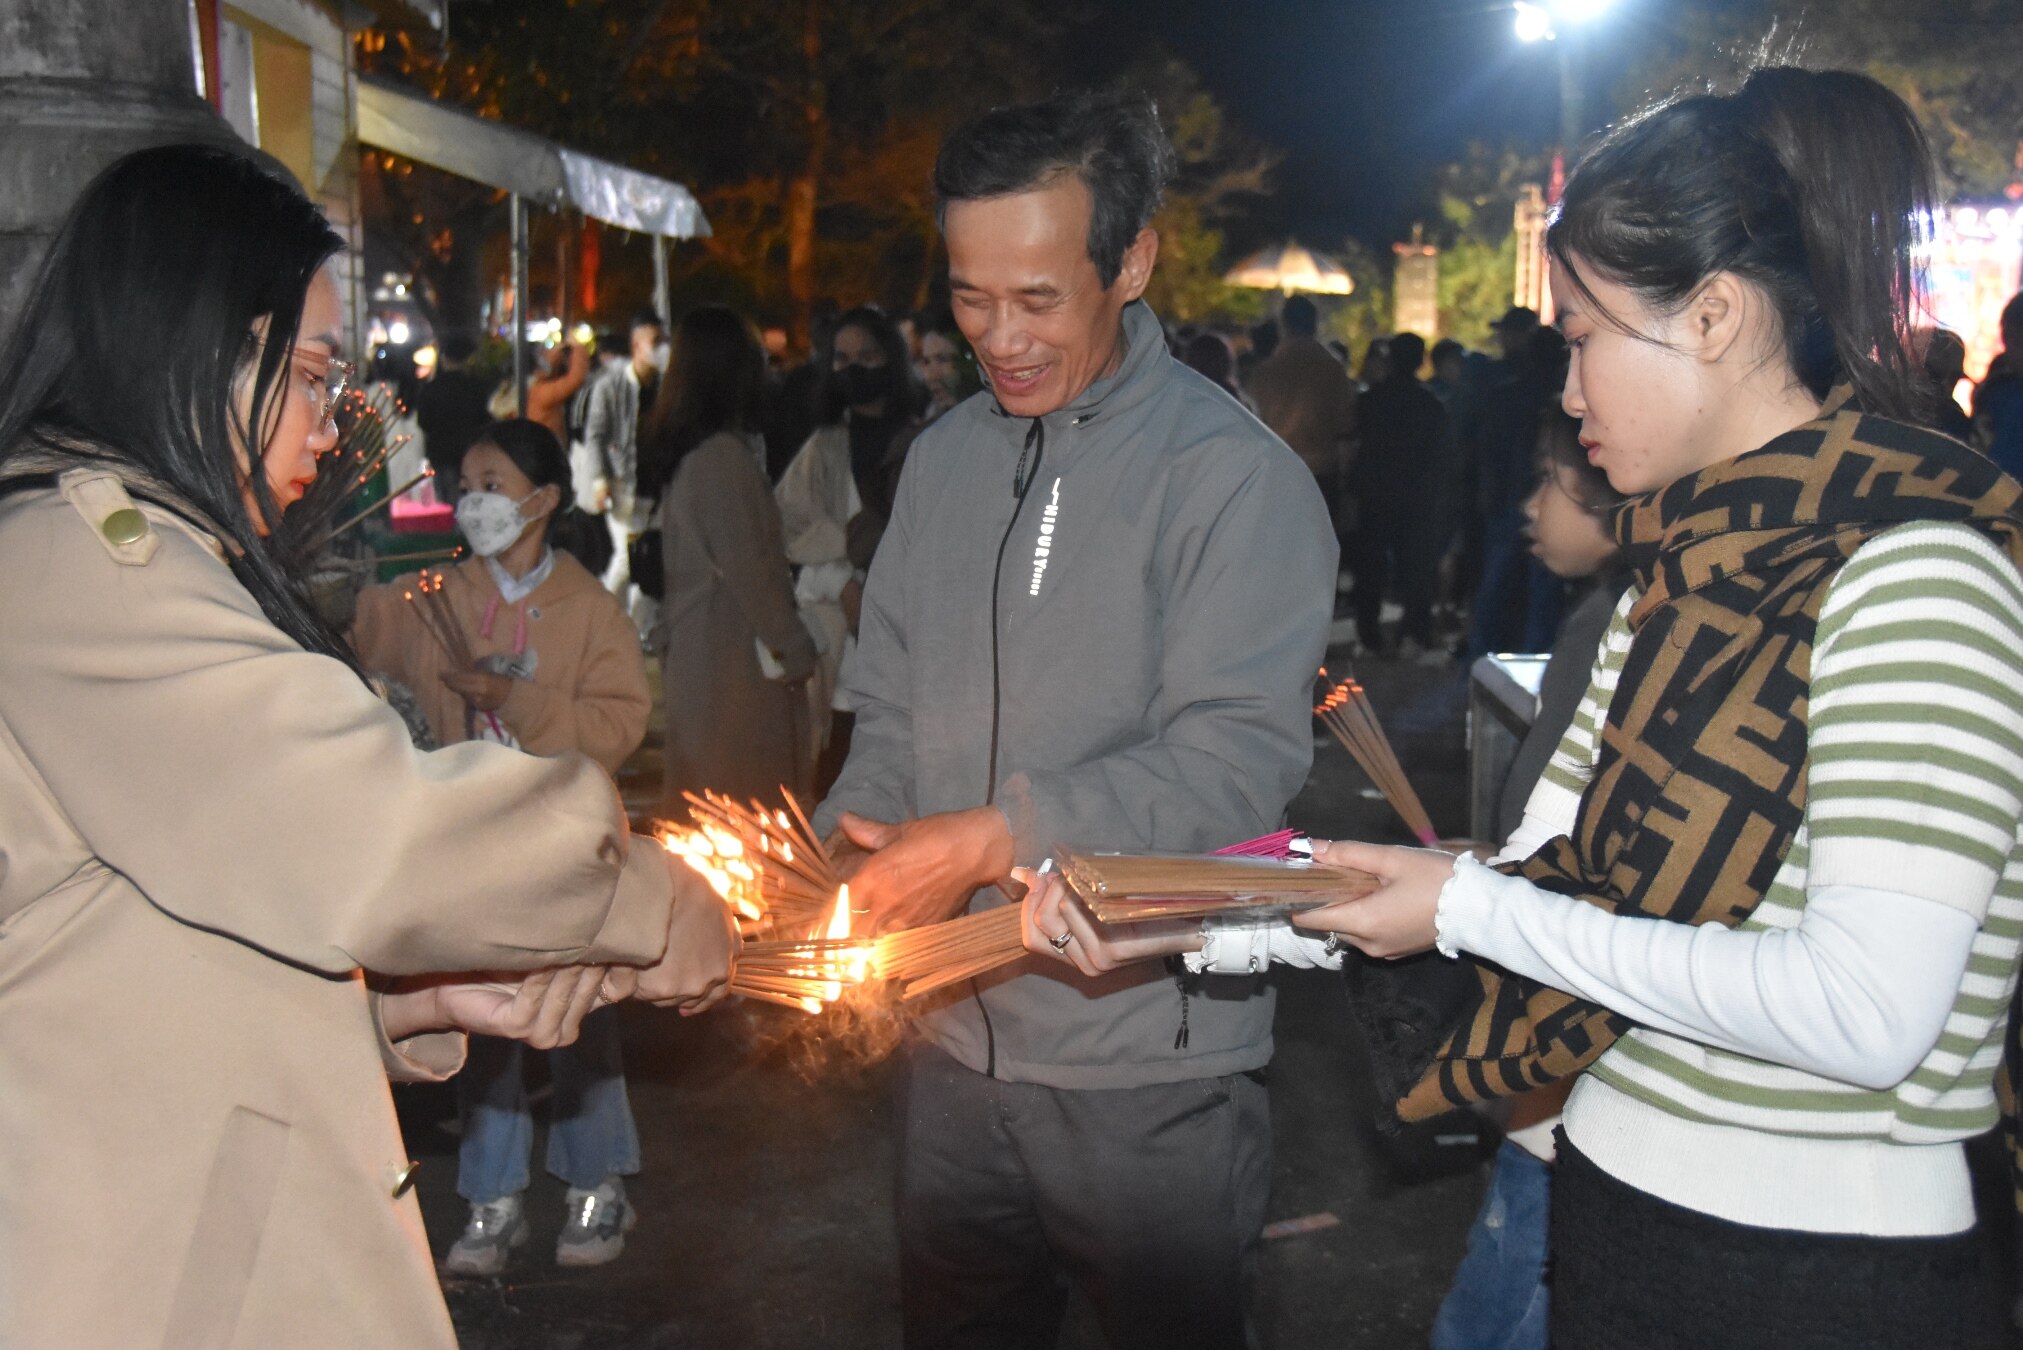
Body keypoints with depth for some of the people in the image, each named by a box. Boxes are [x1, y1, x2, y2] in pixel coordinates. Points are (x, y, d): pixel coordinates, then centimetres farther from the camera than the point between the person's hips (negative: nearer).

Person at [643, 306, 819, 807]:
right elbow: (747, 564, -18)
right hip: (734, 651, -9)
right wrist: (793, 647, -9)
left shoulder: (679, 451, 11)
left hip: (691, 647, 9)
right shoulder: (723, 453, -18)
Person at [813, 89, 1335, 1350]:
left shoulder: (1234, 475, -13)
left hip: (1149, 1067, -5)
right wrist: (842, 851, -9)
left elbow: (1237, 758, -20)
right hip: (953, 1045, 6)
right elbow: (892, 716, 9)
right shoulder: (945, 457, 7)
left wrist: (997, 837, -27)